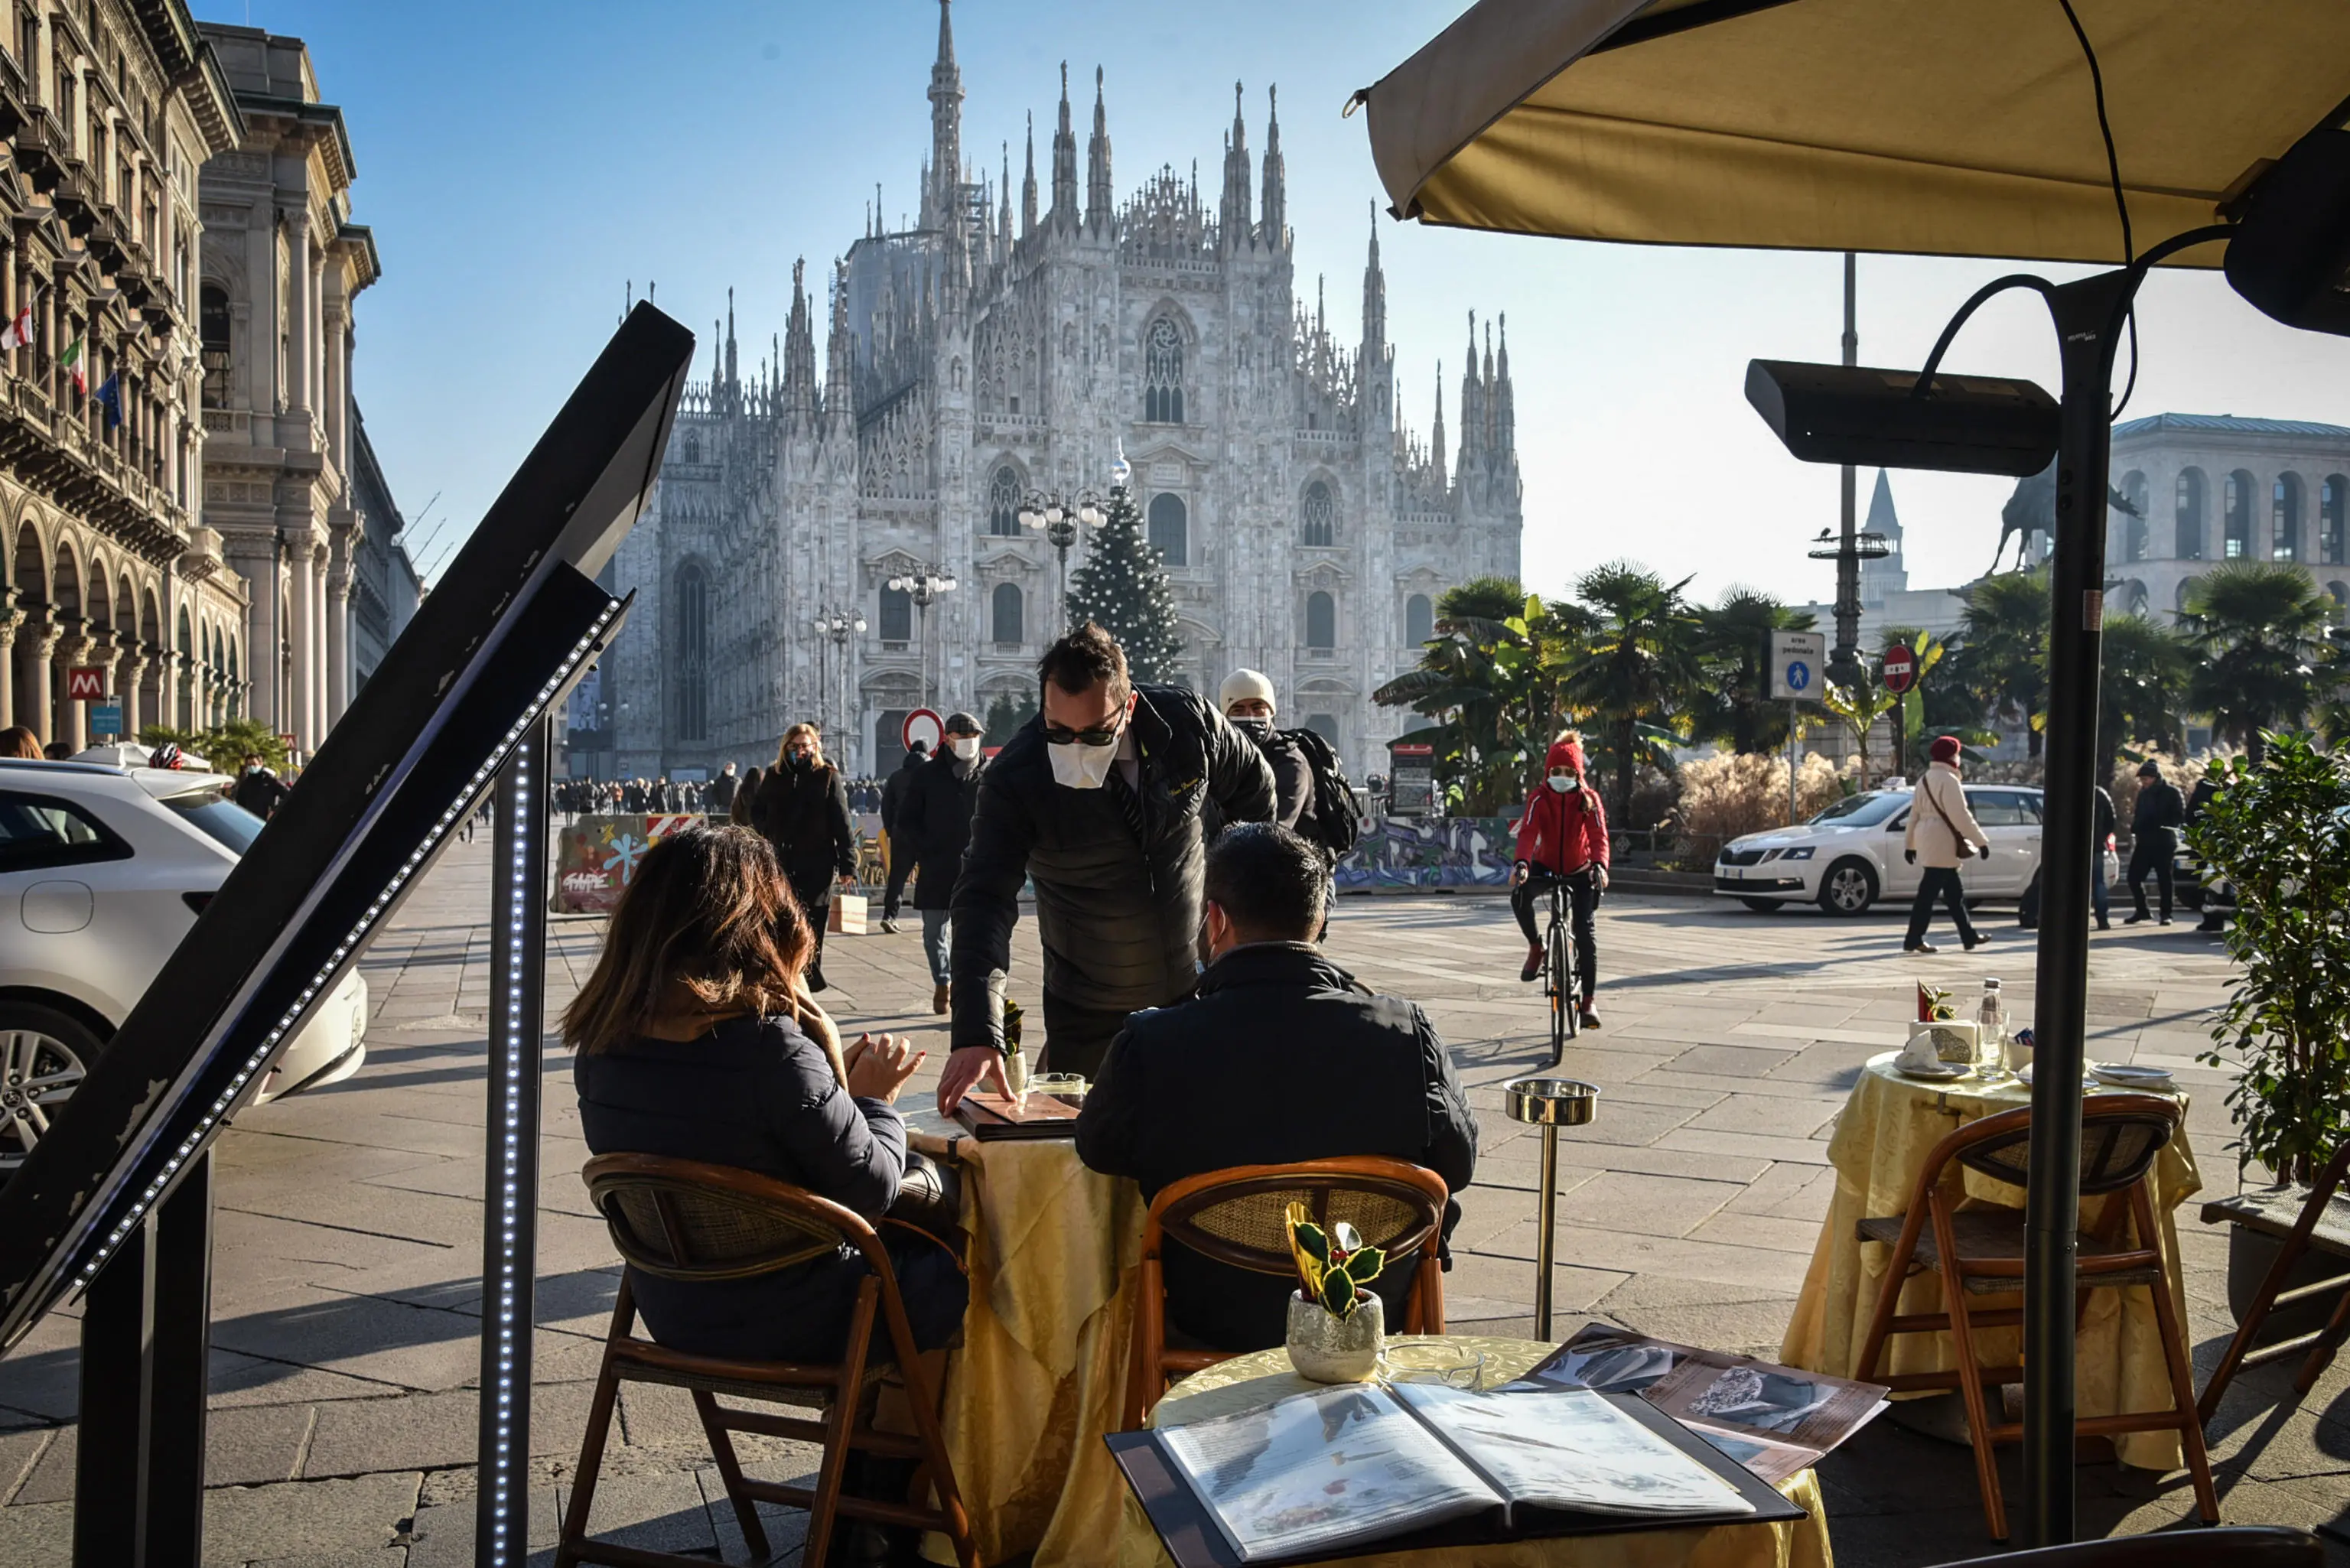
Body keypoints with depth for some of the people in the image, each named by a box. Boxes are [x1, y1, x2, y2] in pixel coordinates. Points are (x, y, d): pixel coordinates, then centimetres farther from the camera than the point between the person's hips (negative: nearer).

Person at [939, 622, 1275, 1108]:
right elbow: (985, 903, -28)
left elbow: (1258, 794, 5)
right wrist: (977, 1036, -39)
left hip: (1201, 991, 2)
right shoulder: (1014, 779, -22)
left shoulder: (1188, 722, -15)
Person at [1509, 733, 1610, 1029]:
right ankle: (1536, 946, -7)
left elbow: (1598, 835, -25)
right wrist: (1522, 863, -47)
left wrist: (1600, 865, -45)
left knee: (1586, 933, -8)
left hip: (1580, 872, 0)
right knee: (1519, 895, -33)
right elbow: (1528, 832, -28)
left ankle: (1587, 1001, 3)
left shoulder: (1589, 799, -13)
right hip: (1546, 867, 0)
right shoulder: (1539, 799, -14)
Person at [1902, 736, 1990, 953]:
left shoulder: (1925, 779, 14)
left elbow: (1915, 813, 16)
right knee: (1929, 892, -7)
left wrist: (1910, 843, 20)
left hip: (1928, 840, 10)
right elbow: (1960, 815, -17)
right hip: (1941, 843, -10)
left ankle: (1969, 936, 20)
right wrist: (1981, 841, -14)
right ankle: (1913, 940, -6)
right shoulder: (1947, 779, -13)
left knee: (1954, 891, 14)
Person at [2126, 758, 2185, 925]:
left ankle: (2166, 913, 9)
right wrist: (2134, 828, 3)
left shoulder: (2171, 792, -4)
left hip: (2164, 843, -5)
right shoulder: (2143, 792, 13)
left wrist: (2162, 824, -20)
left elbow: (2180, 817, -8)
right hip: (2144, 842, 5)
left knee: (2164, 879, 1)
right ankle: (2141, 910, 15)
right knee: (2134, 877, 1)